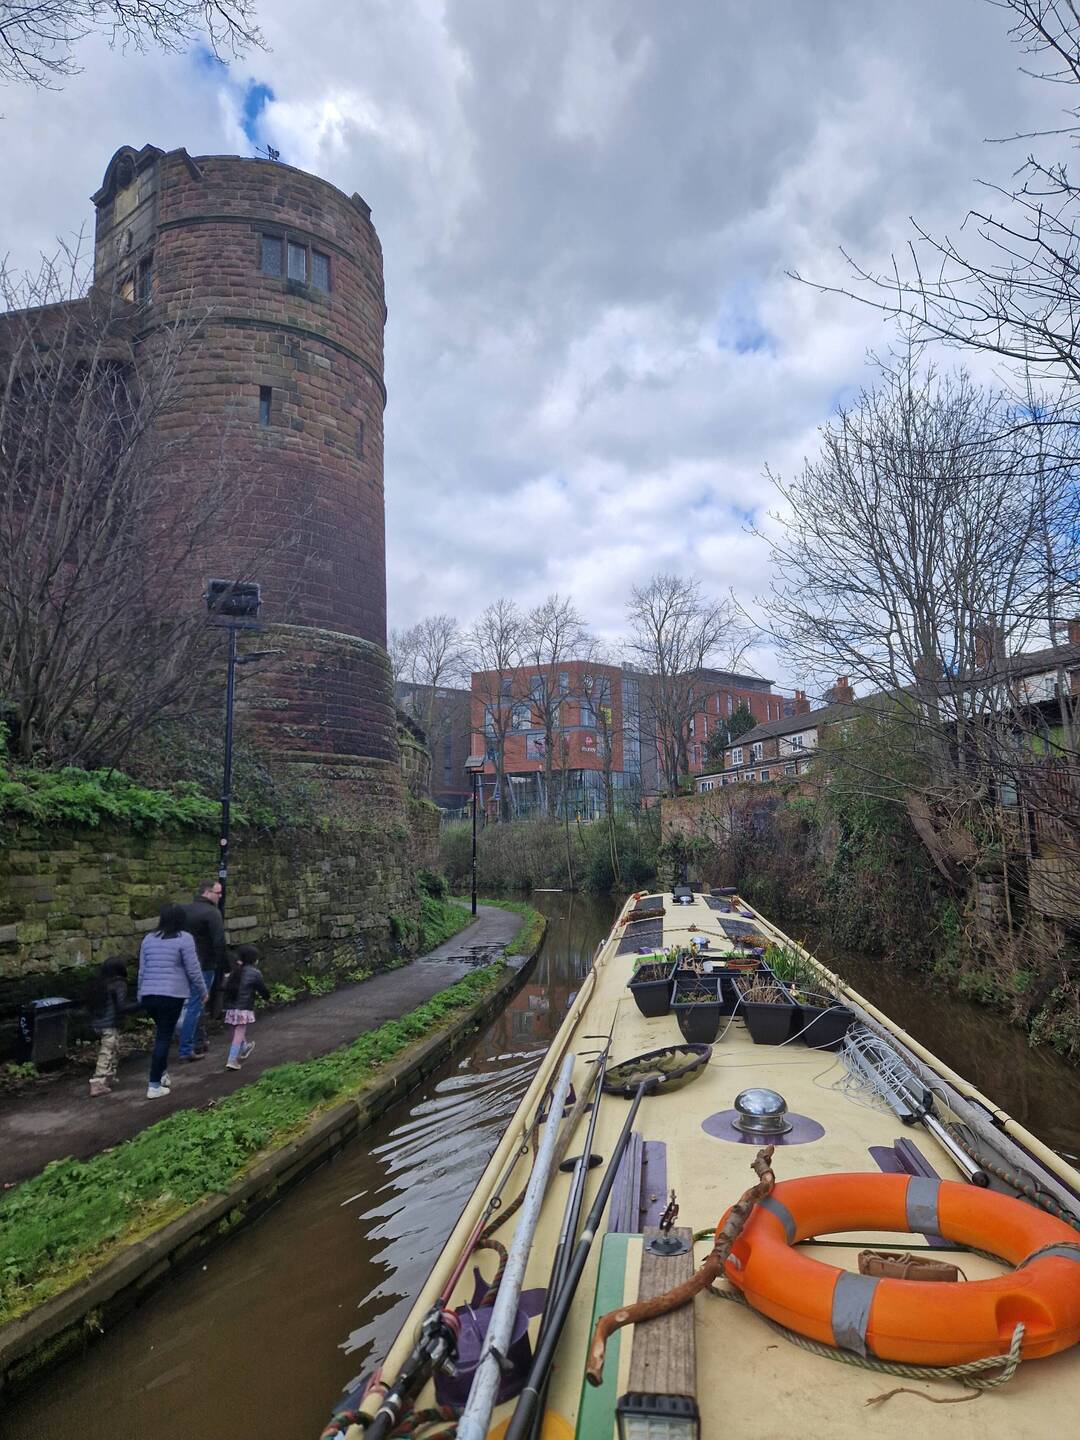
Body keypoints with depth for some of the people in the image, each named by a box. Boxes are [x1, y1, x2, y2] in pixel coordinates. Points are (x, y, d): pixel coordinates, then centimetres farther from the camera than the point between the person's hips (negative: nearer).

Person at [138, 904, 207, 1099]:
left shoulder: (148, 939, 10)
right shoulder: (184, 938, -6)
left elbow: (142, 970, 14)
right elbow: (193, 970, -5)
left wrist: (141, 995, 25)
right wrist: (203, 992, 7)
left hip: (148, 995, 5)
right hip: (172, 995, -5)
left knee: (161, 1033, 23)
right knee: (164, 1037, 0)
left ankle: (161, 1073, 25)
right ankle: (154, 1086, 1)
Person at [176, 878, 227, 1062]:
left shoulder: (185, 910, 12)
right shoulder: (212, 912, -14)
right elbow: (219, 943, -18)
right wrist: (224, 965, -11)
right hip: (203, 967, -8)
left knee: (193, 1006, 18)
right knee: (195, 1007, -3)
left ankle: (196, 1043, 26)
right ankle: (186, 1051, 0)